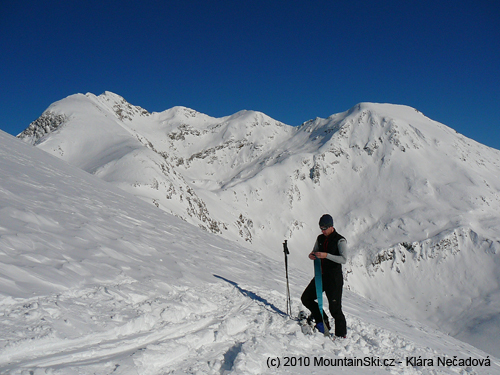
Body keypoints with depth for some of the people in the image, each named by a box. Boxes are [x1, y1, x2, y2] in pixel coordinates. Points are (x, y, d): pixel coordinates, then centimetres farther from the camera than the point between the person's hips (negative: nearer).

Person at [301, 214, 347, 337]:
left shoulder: (340, 240, -11)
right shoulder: (320, 238, 10)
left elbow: (343, 259, -21)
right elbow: (315, 251, 19)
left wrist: (326, 255, -31)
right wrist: (311, 255, -6)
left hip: (334, 278, -7)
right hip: (321, 276, 7)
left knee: (335, 308, -6)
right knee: (306, 298, 6)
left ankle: (341, 335, 9)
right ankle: (321, 320, 21)